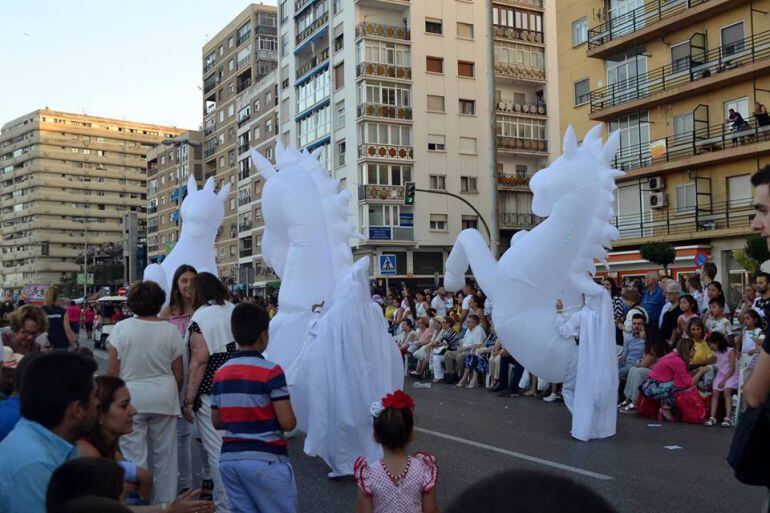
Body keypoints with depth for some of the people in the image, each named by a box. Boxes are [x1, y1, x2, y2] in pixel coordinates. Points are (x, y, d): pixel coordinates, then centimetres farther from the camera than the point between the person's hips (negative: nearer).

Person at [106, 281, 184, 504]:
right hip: (164, 398, 2)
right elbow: (178, 375, 4)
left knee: (134, 456, 4)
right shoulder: (171, 330, -1)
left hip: (131, 398, -2)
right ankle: (165, 502, 21)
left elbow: (111, 372, -4)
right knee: (164, 456, 12)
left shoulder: (121, 328, -5)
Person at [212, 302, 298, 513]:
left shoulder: (221, 373, 5)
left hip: (229, 458, 6)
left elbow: (216, 422, 12)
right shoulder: (271, 371, -13)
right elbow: (288, 423, -14)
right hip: (265, 460, -6)